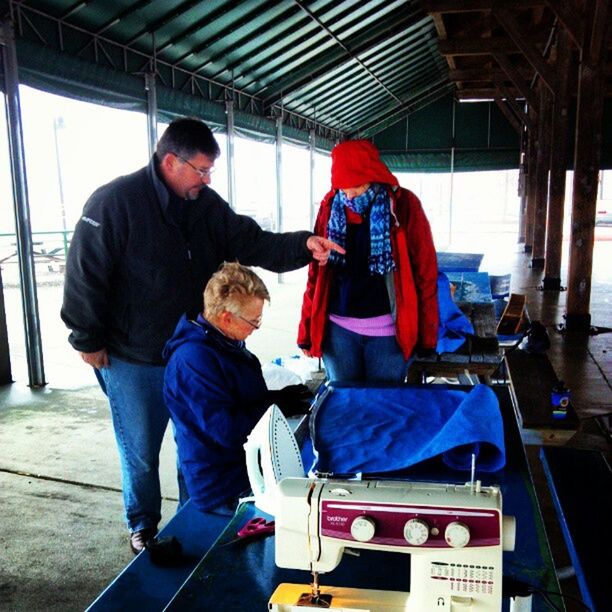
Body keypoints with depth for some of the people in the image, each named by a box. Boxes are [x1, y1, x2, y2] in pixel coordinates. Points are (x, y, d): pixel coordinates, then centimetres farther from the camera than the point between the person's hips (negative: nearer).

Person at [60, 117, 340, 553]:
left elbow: (255, 244, -3)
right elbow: (85, 275, -14)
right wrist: (89, 340, -10)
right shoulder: (115, 202, -17)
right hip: (134, 359, -5)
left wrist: (303, 245, -19)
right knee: (140, 452, 11)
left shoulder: (208, 205, -1)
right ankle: (143, 527, 36)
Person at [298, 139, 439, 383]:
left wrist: (426, 333, -3)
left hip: (388, 329, -2)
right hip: (338, 328, 2)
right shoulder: (331, 206, 1)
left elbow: (425, 274, -3)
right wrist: (307, 328, 5)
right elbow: (316, 272, 5)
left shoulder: (404, 205, -6)